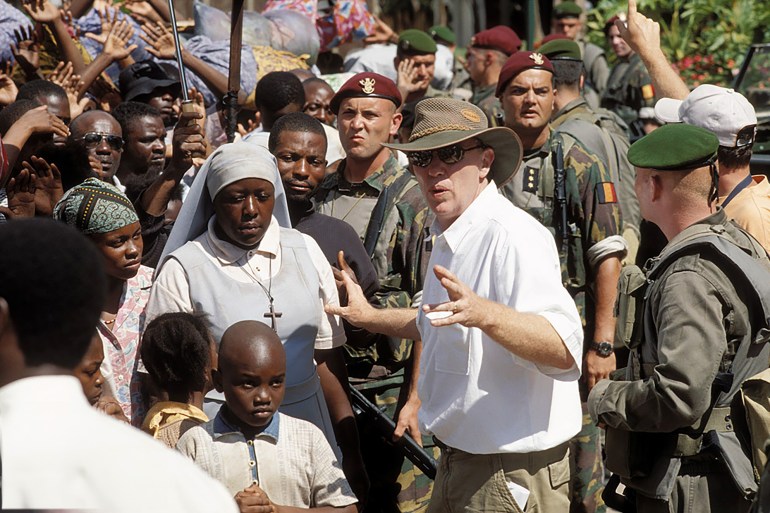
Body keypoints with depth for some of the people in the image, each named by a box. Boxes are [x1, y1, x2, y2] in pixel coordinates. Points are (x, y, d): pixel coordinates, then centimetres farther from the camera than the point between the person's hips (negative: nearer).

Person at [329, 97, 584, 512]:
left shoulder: (512, 237, -21)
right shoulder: (446, 236, 10)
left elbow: (564, 350, -36)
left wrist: (483, 313, -49)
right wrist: (370, 317, 33)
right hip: (458, 461, 9)